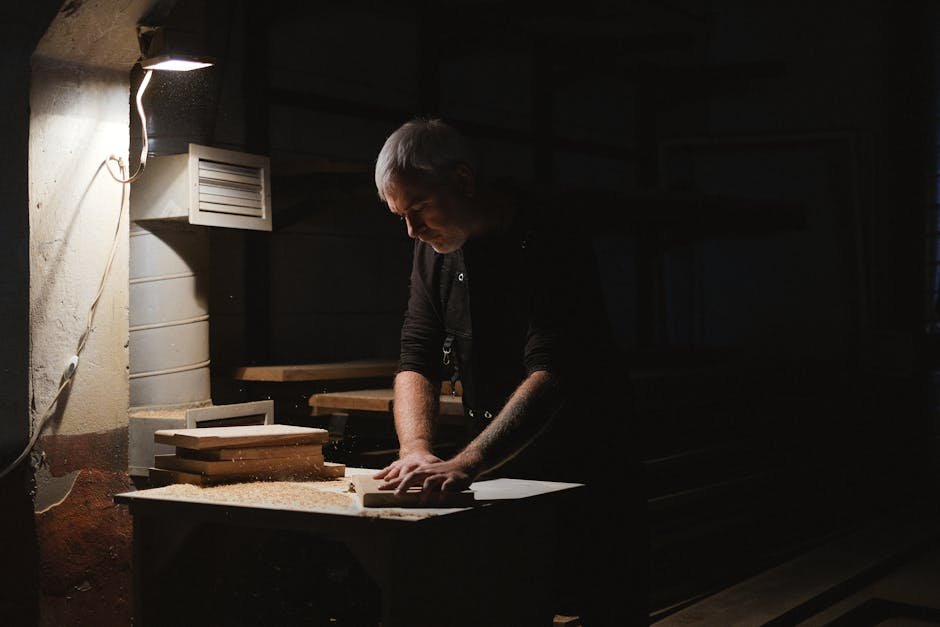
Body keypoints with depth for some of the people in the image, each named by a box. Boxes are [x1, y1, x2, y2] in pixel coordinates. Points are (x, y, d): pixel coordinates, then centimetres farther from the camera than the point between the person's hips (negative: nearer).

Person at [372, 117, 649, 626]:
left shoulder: (552, 233, -20)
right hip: (495, 472, 5)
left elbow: (552, 373, -30)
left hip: (584, 467, -5)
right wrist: (417, 451, -21)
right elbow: (417, 361, -1)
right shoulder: (434, 248, 2)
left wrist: (464, 464, -40)